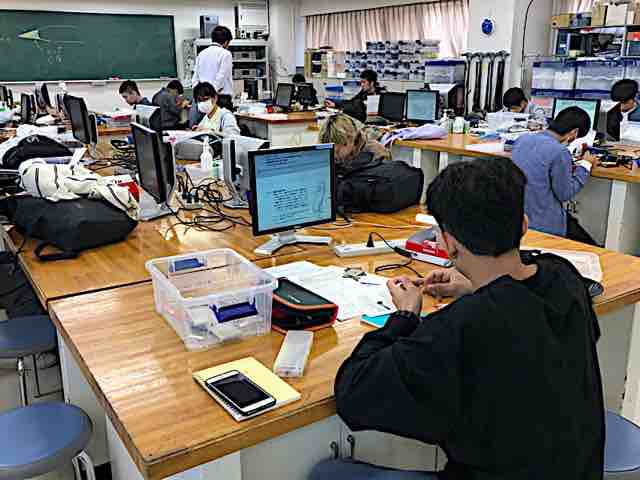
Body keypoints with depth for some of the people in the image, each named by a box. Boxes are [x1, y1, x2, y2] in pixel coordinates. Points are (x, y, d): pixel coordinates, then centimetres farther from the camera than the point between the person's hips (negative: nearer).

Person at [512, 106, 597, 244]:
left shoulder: (522, 139, 1)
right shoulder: (559, 151, -21)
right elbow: (565, 194, -10)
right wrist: (585, 165, 1)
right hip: (543, 224, -7)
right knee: (592, 249, 11)